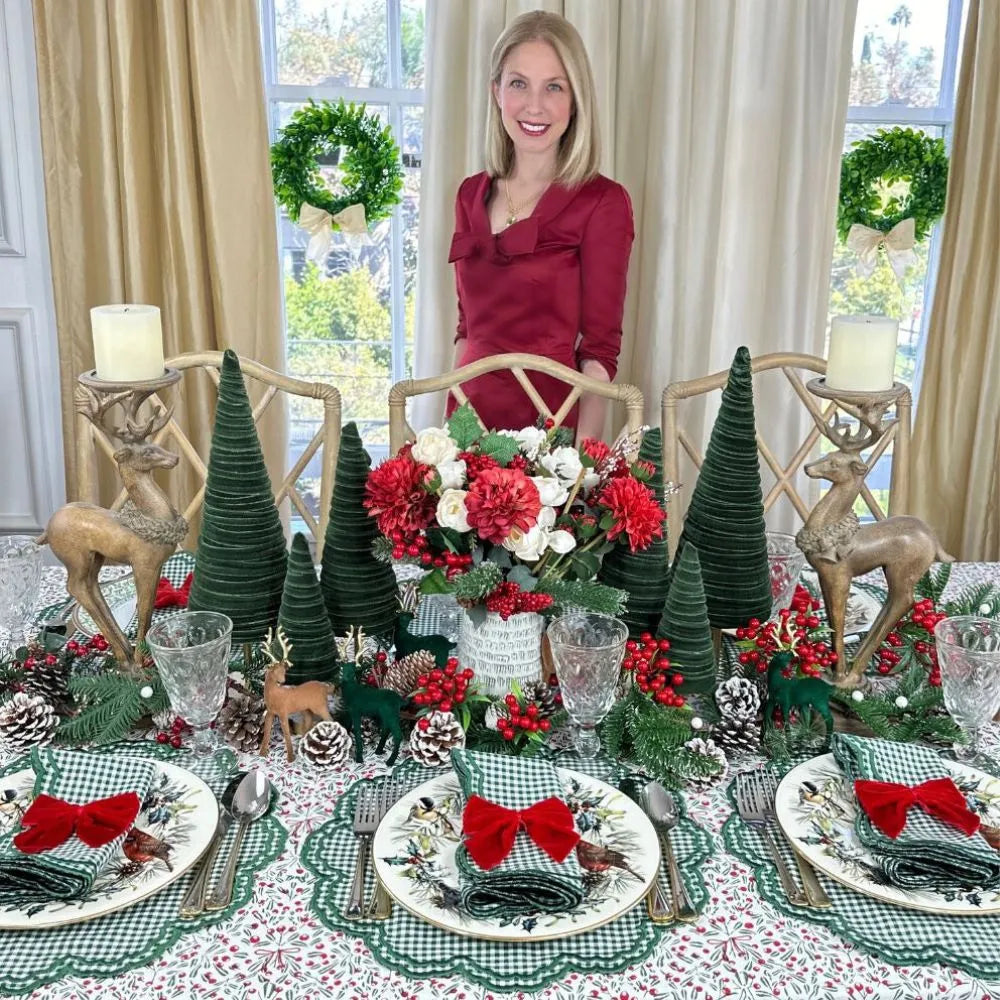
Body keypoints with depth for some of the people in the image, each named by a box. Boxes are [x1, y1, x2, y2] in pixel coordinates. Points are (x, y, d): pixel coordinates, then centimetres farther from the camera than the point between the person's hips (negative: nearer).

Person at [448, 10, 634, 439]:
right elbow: (469, 326, 13)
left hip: (551, 424, -4)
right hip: (471, 421, 5)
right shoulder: (472, 194, 6)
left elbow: (600, 350, -11)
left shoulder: (602, 202, -9)